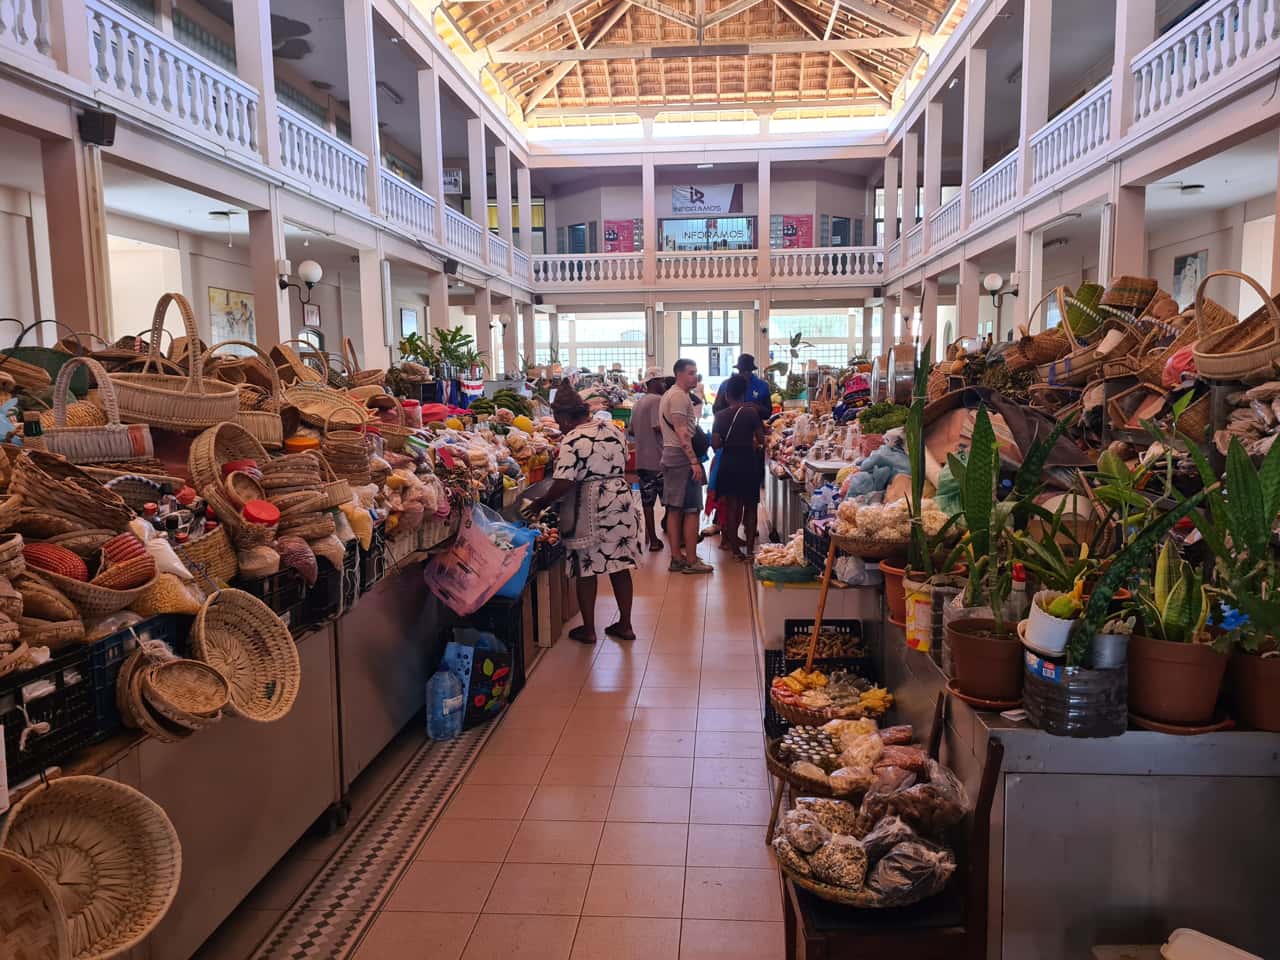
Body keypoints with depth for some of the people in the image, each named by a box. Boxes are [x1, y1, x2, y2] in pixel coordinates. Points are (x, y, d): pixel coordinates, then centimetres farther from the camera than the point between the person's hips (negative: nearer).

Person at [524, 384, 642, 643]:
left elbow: (563, 483, -20)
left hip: (589, 510, -6)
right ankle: (625, 625, 21)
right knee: (620, 566, 12)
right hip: (622, 502, 6)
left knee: (586, 569, 7)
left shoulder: (573, 440, -15)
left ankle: (588, 629, 16)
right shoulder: (612, 429, 6)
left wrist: (540, 504, -8)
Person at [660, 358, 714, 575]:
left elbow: (661, 426, 24)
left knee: (675, 510, 11)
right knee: (692, 510, -6)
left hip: (669, 456, 11)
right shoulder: (680, 396, -14)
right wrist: (695, 462, -24)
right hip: (682, 457, -11)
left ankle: (676, 558, 16)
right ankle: (691, 561, -3)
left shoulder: (668, 395, 18)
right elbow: (682, 432, -21)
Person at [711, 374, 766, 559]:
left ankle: (735, 549, 14)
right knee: (750, 507, 10)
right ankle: (750, 549, 9)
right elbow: (761, 439, -8)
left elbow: (715, 444, -7)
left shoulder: (720, 416, -4)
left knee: (732, 505, 11)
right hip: (749, 462, -2)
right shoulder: (751, 412, -9)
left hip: (728, 463, 2)